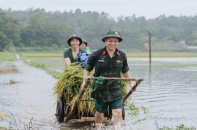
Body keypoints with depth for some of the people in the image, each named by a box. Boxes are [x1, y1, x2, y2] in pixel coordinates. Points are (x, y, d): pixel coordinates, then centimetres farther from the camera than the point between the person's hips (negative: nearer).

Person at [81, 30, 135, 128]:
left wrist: (131, 83, 9)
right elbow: (87, 69, 3)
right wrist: (85, 81, -10)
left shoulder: (122, 56, 3)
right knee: (99, 112, 13)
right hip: (100, 89, -1)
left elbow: (125, 71, 17)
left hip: (115, 89, 1)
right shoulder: (96, 55, -6)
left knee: (118, 112, -11)